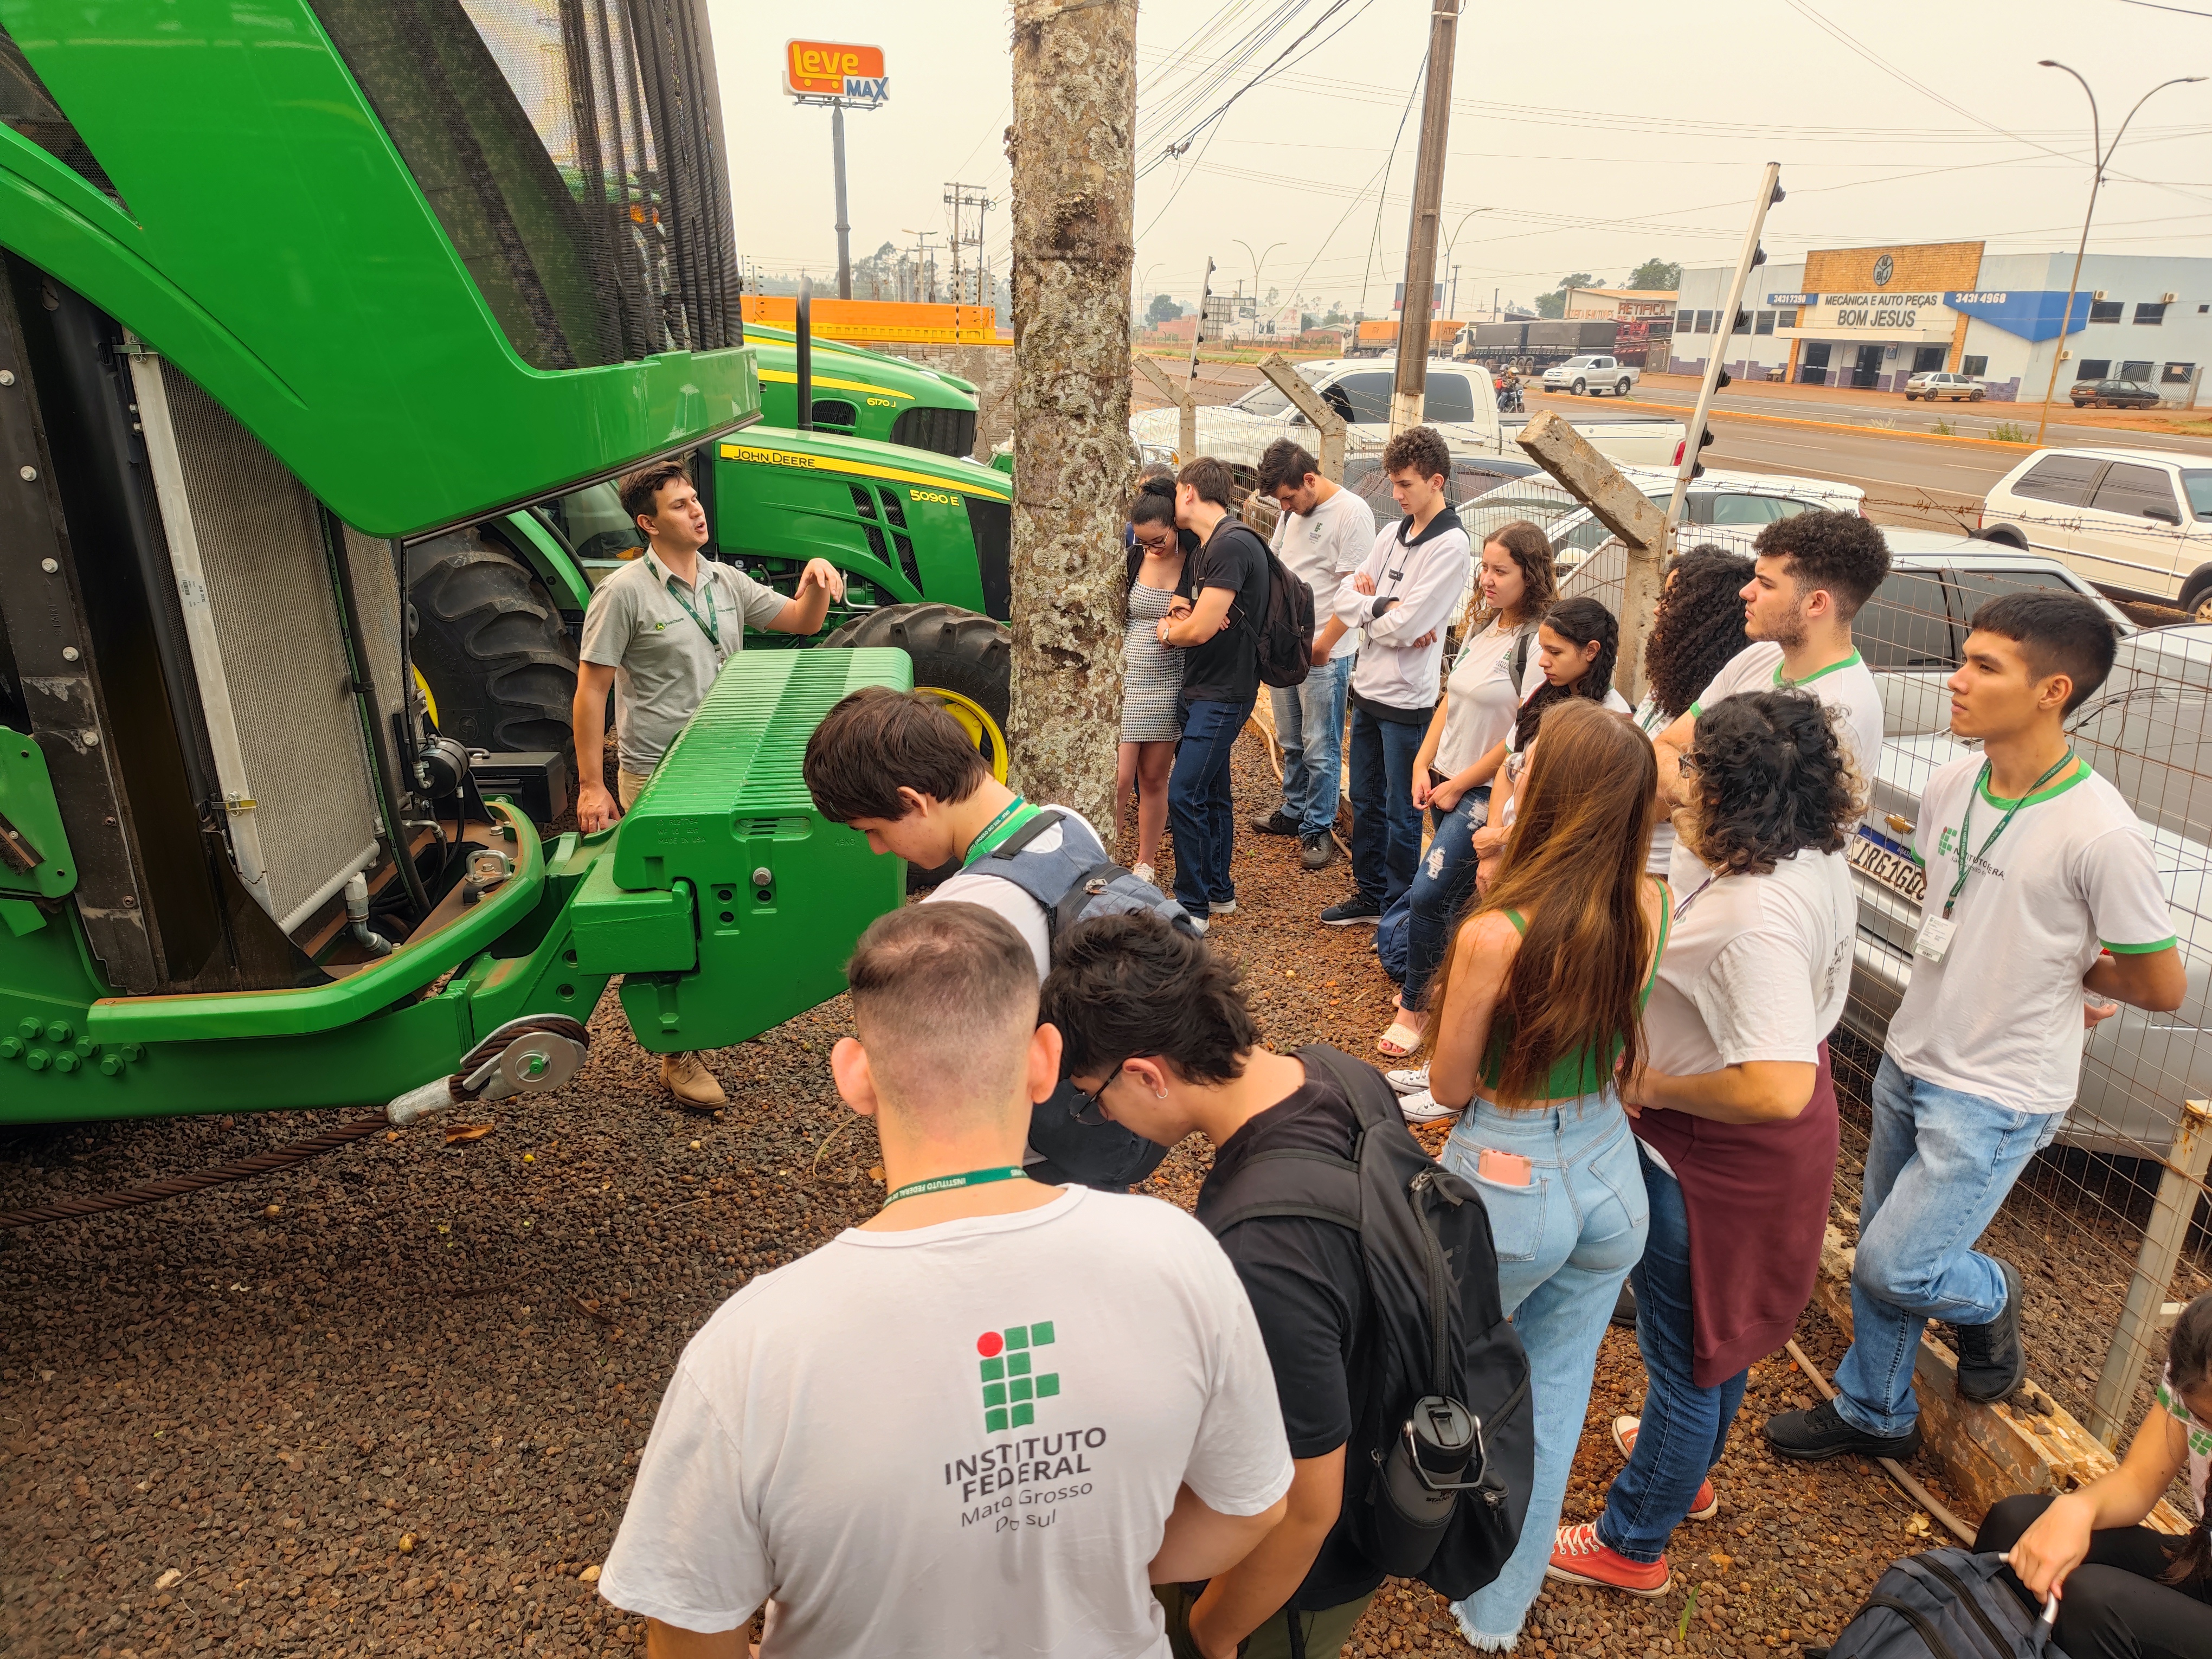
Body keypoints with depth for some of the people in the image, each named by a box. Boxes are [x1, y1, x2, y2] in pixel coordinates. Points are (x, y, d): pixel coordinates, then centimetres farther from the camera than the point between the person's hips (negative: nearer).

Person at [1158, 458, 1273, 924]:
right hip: (1204, 688, 10)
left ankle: (1192, 907, -1)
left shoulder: (1231, 545, -19)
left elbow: (1201, 628, -24)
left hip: (1223, 694, -10)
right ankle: (1219, 893, 27)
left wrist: (1169, 632, -3)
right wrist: (1179, 621, -7)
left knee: (1184, 795, -10)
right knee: (1211, 793, 16)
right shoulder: (1209, 547, 14)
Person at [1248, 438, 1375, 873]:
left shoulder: (1352, 512, -13)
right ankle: (1294, 812, 32)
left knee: (1320, 748, -1)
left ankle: (1318, 829, 10)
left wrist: (1324, 641, -20)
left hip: (1325, 652, -7)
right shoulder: (1293, 511, 11)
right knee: (1291, 742, 17)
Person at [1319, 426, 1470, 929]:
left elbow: (1404, 627, -22)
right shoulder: (1393, 533, 8)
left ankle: (1398, 909, 19)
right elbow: (1346, 597, 1)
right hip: (1368, 688, 8)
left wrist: (1366, 606, -5)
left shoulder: (1450, 545, -15)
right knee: (1366, 802, 18)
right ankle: (1369, 894, 32)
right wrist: (1387, 611, -15)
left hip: (1406, 699, -8)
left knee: (1401, 812, 5)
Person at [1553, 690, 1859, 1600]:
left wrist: (1656, 1086, -27)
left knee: (1682, 1351, 11)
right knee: (1717, 1324, 31)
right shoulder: (1817, 860, -8)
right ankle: (1688, 1468, 57)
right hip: (1755, 1150, 10)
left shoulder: (1759, 920, -37)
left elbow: (1777, 1090, -40)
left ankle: (1630, 1546, 35)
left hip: (1716, 1155, -10)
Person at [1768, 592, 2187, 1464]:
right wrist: (2037, 970, 2)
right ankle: (1873, 1411, 39)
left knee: (1896, 1269, -6)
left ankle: (1990, 1297, 29)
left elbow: (2162, 988, -13)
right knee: (1878, 1254, 17)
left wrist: (2060, 971, 0)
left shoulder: (2102, 836, -24)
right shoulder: (1951, 782, -3)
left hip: (1999, 1096, -6)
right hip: (1910, 1059, 7)